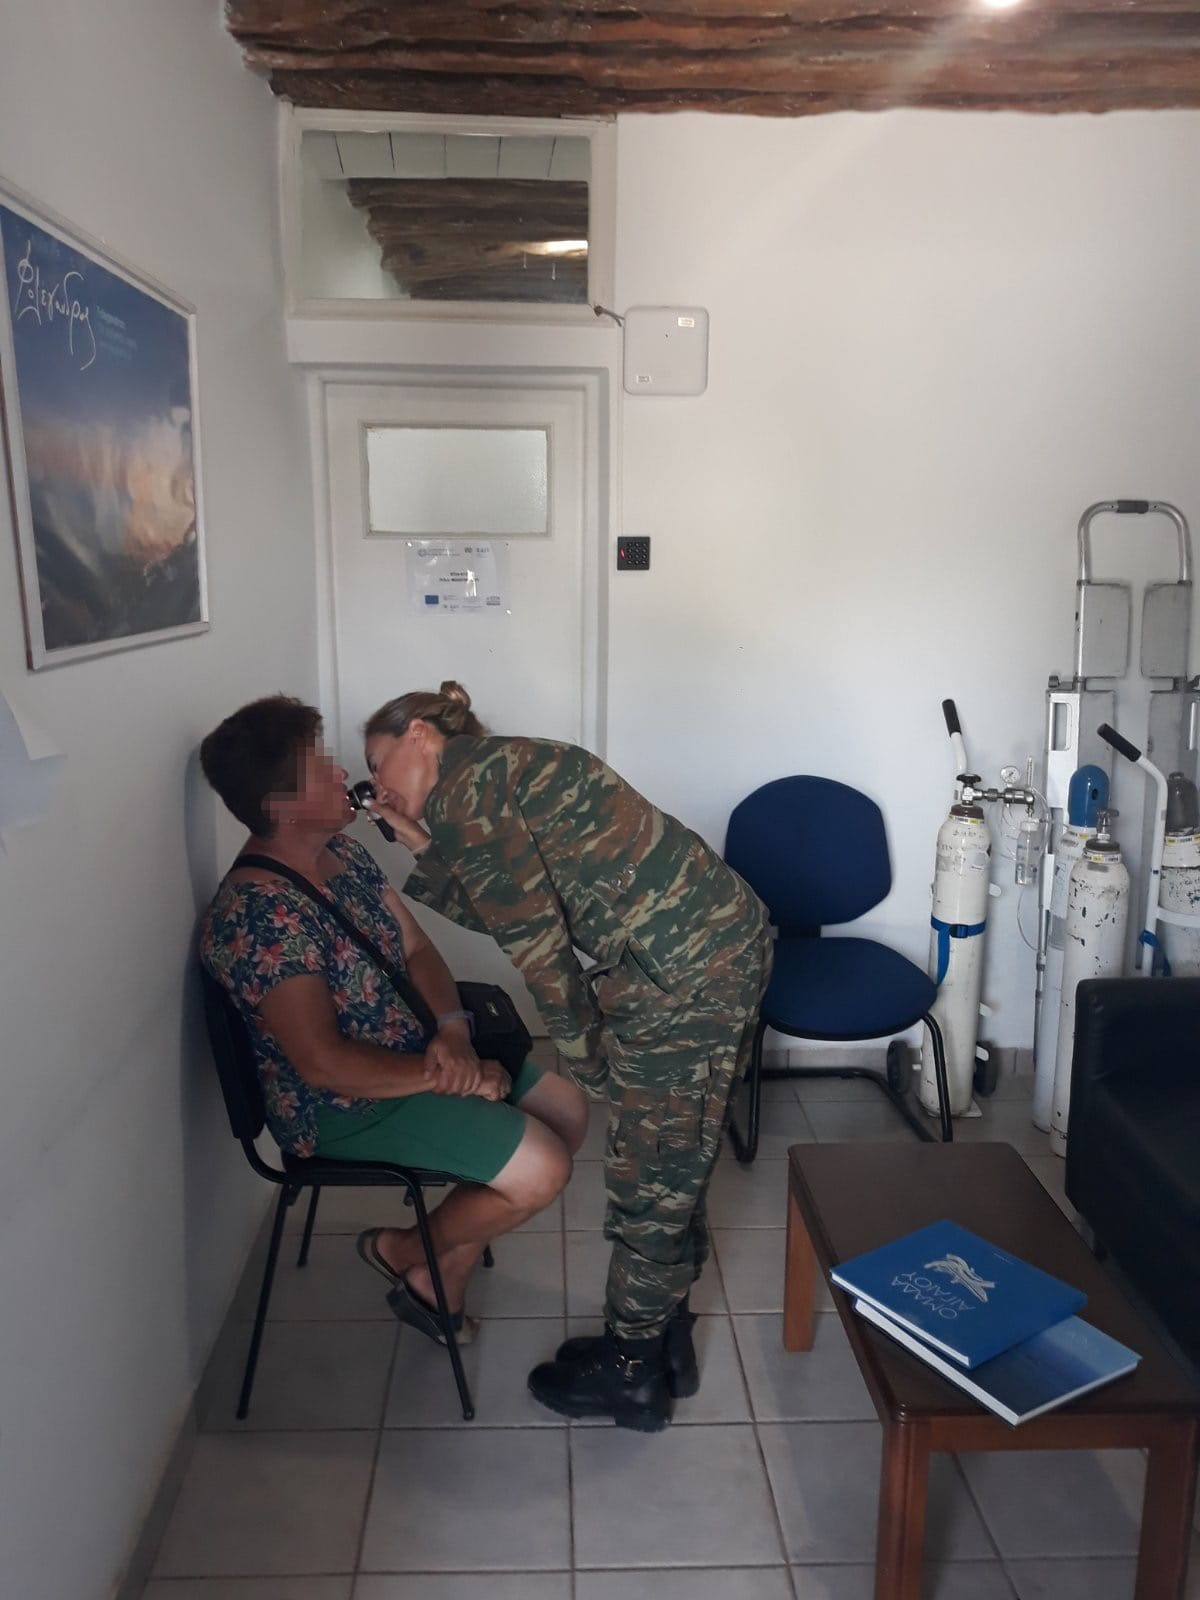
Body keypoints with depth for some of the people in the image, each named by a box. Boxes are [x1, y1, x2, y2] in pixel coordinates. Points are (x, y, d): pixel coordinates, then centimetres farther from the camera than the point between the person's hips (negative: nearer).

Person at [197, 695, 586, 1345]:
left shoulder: (342, 853, 2)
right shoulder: (258, 912, -26)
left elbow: (417, 950, 5)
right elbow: (323, 1063, -29)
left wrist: (452, 1033, -14)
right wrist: (446, 1074, -21)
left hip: (418, 1050, 10)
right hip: (346, 1105, -9)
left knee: (567, 1109, 8)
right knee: (540, 1170, -18)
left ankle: (445, 1274, 17)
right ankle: (404, 1251, 10)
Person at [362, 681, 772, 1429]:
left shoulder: (465, 785, -9)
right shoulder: (506, 771, 18)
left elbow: (534, 937, -13)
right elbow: (516, 910, 18)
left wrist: (584, 1051, -2)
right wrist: (429, 853, 18)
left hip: (686, 973, -10)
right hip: (725, 942, 10)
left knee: (650, 1180, 8)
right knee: (673, 1169, 21)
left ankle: (631, 1375, 28)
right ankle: (663, 1343, 39)